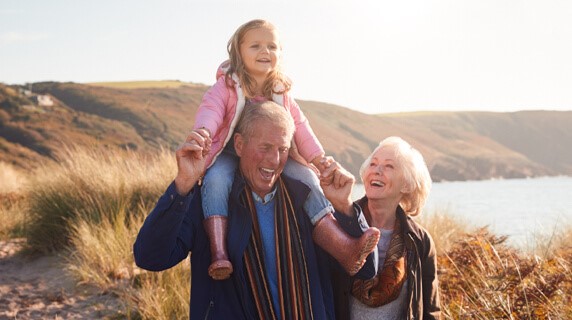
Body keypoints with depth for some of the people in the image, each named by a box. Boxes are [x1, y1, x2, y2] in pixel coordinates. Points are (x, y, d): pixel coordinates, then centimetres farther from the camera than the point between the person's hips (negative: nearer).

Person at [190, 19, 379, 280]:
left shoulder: (281, 92, 9)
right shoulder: (227, 85, -4)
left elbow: (298, 126, 4)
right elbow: (211, 109, -20)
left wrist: (318, 157, -11)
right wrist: (203, 131, -45)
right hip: (229, 155, -3)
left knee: (307, 179, -18)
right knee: (216, 180, -36)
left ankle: (344, 249, -25)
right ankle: (219, 253, -41)